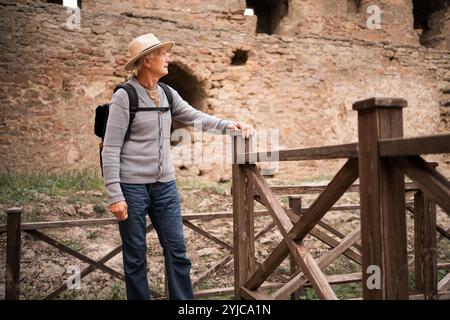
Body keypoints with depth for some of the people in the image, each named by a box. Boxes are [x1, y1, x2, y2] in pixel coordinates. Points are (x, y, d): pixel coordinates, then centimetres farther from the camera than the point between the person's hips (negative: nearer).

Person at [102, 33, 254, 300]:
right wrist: (115, 195, -16)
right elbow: (110, 150, -12)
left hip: (165, 185, 5)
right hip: (132, 186, -5)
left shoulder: (168, 94, 7)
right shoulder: (124, 97, -10)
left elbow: (196, 117, 11)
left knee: (177, 249, 8)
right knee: (136, 256, 7)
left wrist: (228, 125, -7)